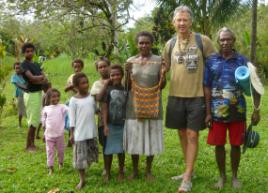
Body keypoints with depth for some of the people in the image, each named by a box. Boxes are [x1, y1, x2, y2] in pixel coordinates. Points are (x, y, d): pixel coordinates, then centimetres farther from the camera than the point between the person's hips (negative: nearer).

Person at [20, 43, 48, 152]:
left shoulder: (36, 65, 15)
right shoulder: (24, 64, -8)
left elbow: (45, 80, 5)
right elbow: (32, 78, -21)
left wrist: (38, 80, -14)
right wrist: (41, 77, -4)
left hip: (38, 93, 8)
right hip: (31, 94, -8)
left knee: (36, 120, 11)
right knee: (33, 121, -5)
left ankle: (32, 144, 20)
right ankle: (28, 145, 5)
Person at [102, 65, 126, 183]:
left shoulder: (125, 90, 2)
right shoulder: (108, 90, -4)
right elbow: (104, 108, -5)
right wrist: (105, 125, -10)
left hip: (122, 124, 2)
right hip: (110, 124, -1)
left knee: (121, 149, 11)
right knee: (108, 149, 6)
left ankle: (121, 172, 25)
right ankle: (107, 173, 19)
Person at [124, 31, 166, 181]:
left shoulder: (159, 60, -2)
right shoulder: (131, 61, 3)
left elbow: (162, 86, -1)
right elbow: (127, 87, 3)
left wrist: (163, 74, -19)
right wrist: (128, 72, -13)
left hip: (152, 106, -1)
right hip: (134, 106, 1)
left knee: (151, 139, 8)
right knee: (134, 138, 8)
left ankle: (148, 170, 24)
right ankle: (135, 170, 24)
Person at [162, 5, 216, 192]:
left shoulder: (203, 41, -6)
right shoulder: (170, 44, 5)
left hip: (197, 96, -4)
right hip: (176, 96, 4)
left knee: (192, 136, -2)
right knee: (182, 134, 13)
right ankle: (189, 170, 29)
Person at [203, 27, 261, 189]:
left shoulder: (242, 61, -1)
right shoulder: (211, 61, 0)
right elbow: (207, 87, 2)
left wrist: (257, 110, -4)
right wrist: (208, 112, -2)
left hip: (237, 112, 0)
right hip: (217, 112, 1)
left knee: (236, 145, 9)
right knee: (219, 145, 8)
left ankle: (235, 177, 27)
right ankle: (222, 176, 27)